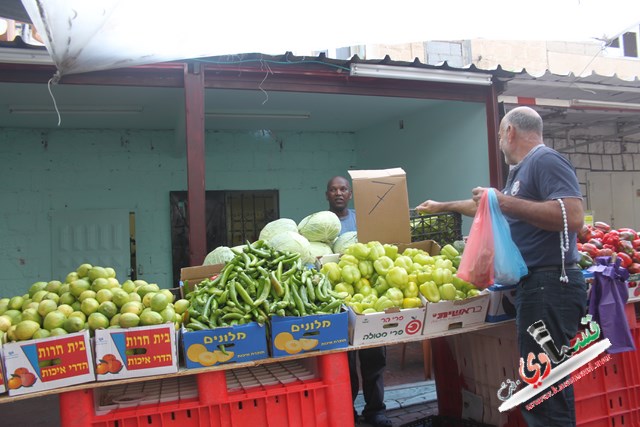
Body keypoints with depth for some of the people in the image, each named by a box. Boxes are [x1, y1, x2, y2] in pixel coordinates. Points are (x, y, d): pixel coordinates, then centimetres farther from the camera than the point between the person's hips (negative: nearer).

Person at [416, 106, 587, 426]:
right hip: (534, 285, 9)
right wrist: (442, 206, 46)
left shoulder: (545, 160, -8)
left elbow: (574, 217, -22)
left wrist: (506, 202, -19)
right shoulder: (521, 170, 21)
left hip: (550, 285, -9)